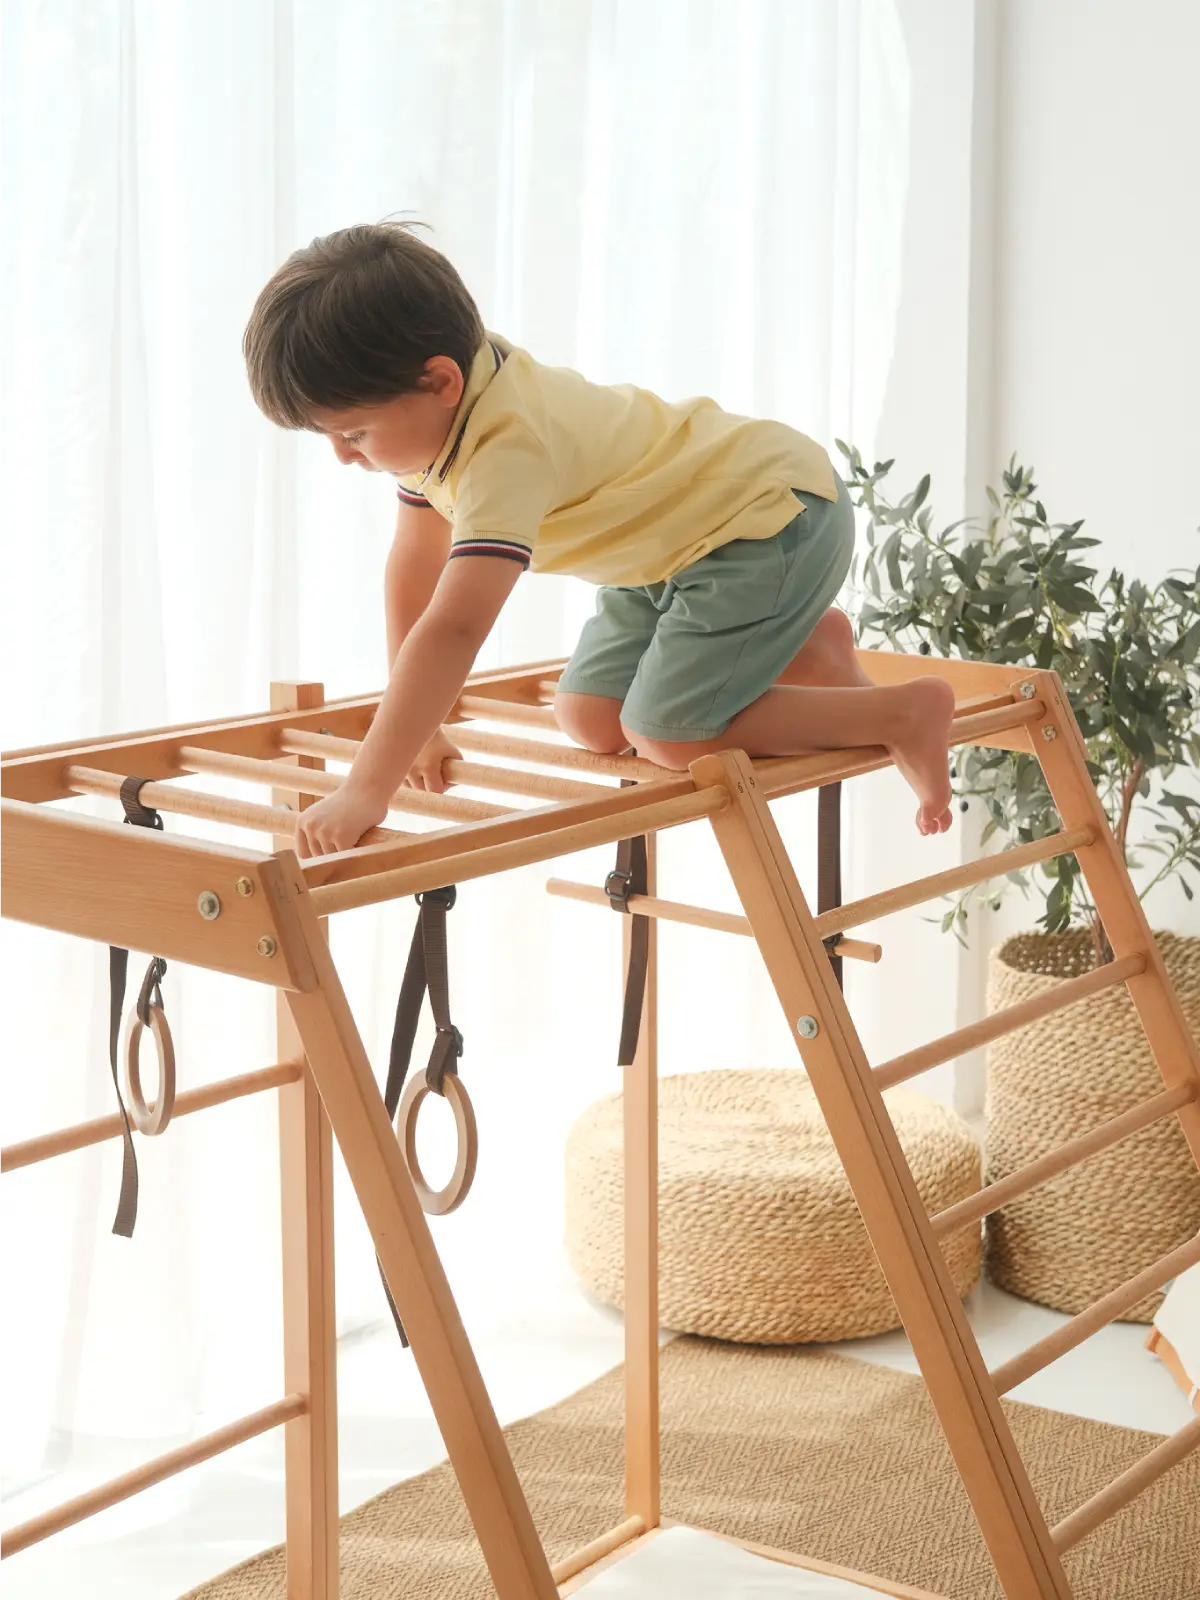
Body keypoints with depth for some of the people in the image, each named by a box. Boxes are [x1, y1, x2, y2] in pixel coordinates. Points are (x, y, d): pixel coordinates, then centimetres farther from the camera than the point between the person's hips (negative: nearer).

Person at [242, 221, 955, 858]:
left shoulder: (508, 450, -35)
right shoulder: (438, 409, -5)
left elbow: (452, 630, -44)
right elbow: (413, 571, 5)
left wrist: (365, 792, -45)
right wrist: (417, 729, 5)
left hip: (776, 516, -10)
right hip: (676, 548, 10)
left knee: (670, 735, -18)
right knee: (590, 721, 7)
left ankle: (906, 710, -6)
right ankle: (808, 645, 21)